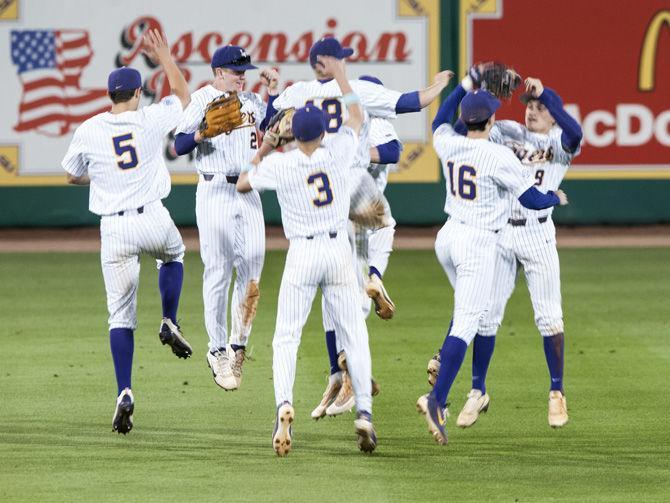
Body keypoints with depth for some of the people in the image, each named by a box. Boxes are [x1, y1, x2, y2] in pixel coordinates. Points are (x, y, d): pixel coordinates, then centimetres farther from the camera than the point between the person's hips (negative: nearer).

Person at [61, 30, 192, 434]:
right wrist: (163, 55, 28)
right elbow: (183, 94, 17)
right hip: (153, 222, 0)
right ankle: (170, 323, 20)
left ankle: (125, 393, -8)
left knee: (120, 314, 4)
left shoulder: (88, 131, -1)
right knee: (173, 254, 37)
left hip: (114, 230, 0)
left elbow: (72, 176, 15)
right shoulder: (151, 120, -3)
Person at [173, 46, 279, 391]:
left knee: (252, 270, 1)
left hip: (249, 192, 5)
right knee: (218, 272, -4)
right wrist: (205, 132, -26)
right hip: (215, 191, -5)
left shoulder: (251, 101, 13)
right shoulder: (202, 100, -4)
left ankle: (238, 346, 12)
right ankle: (218, 352, 3)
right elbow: (179, 146, -8)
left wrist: (273, 93, 3)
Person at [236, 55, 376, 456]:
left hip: (302, 255, -1)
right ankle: (364, 411, -1)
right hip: (339, 250, 1)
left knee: (286, 338, 1)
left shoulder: (278, 165, -8)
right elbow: (357, 117, 15)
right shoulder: (338, 153, -5)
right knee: (354, 333, 10)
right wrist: (340, 76, 24)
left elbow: (243, 182, 10)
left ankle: (284, 404, -23)